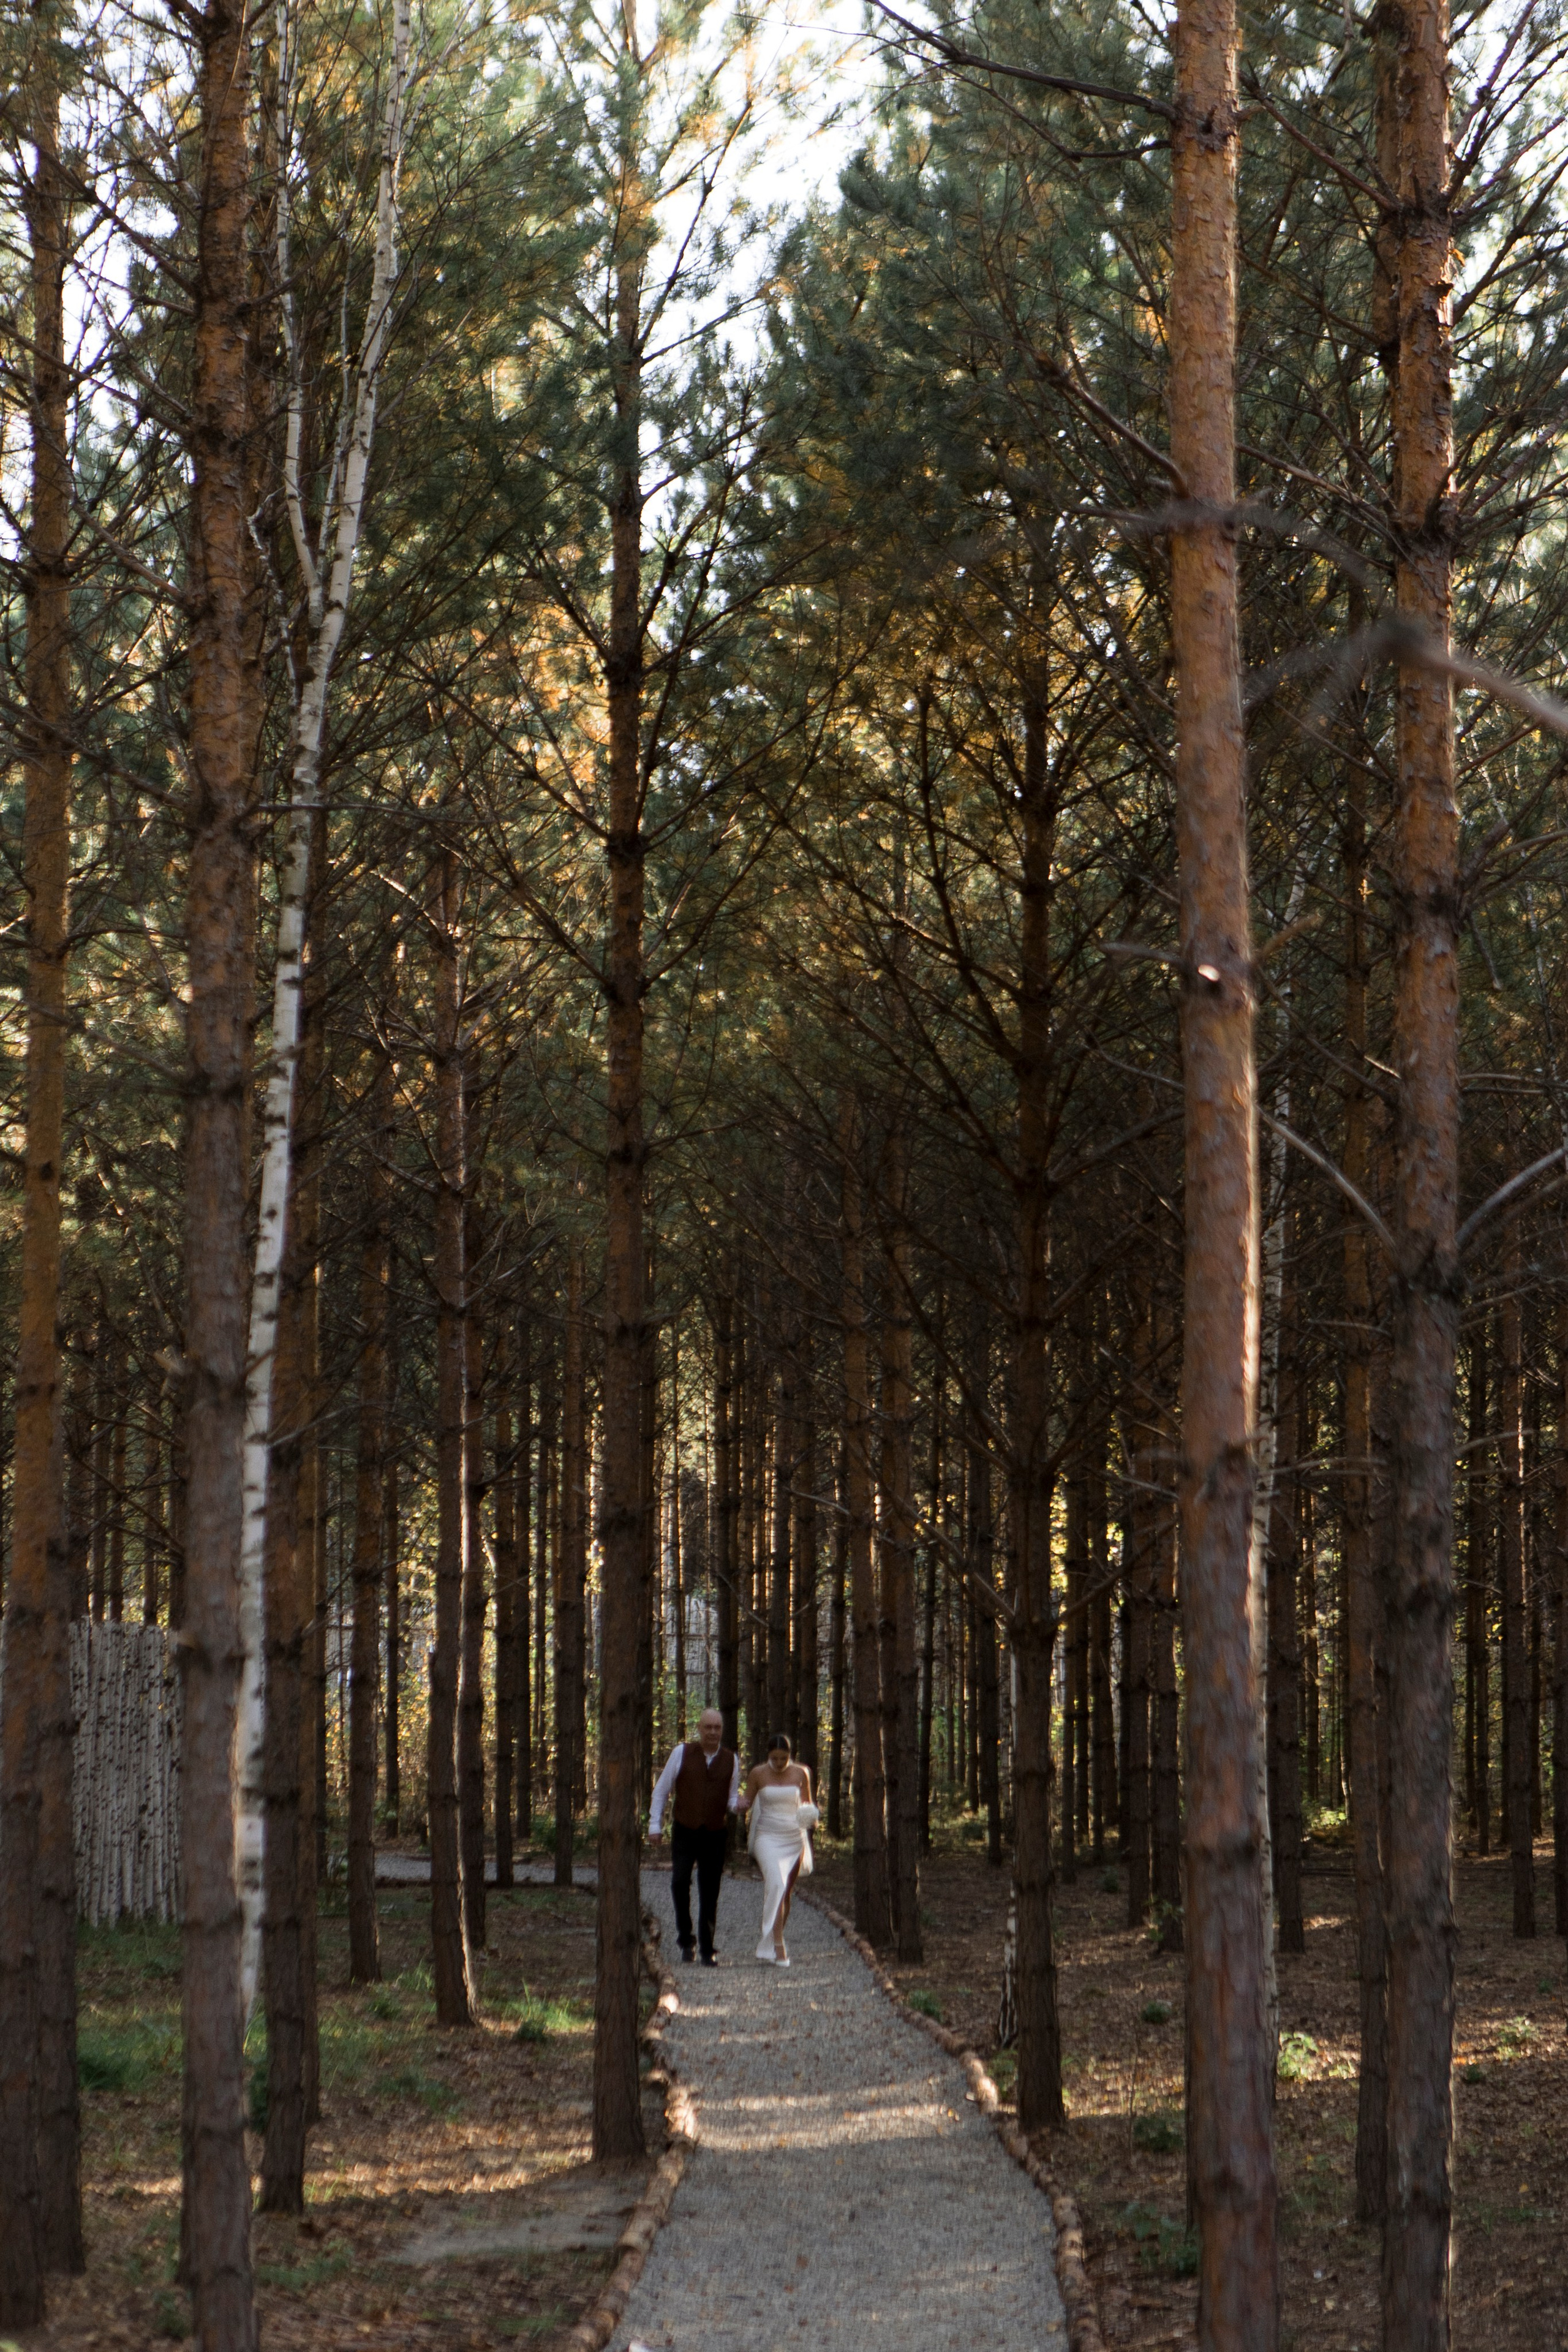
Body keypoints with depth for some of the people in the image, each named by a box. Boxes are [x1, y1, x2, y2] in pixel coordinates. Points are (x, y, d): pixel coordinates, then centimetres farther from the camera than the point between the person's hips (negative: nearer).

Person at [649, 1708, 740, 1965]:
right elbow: (662, 1789, 4)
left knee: (710, 1893, 5)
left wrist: (736, 1804, -12)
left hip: (715, 1835, 2)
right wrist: (655, 1824, 0)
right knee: (680, 1882, -18)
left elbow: (732, 1799, 12)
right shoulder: (682, 1753, -2)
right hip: (685, 1832, -2)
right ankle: (686, 1941, -2)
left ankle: (708, 1950, 14)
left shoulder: (731, 1760, 4)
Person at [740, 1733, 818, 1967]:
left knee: (787, 1891, 7)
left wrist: (809, 1813, -9)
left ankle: (773, 1944, 24)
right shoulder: (758, 1774, -1)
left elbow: (807, 1803, 13)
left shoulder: (800, 1774, 3)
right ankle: (778, 1947, -27)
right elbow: (747, 1800, 5)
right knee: (775, 1884, -22)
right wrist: (743, 1805, -18)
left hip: (795, 1839, 3)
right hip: (767, 1837, -3)